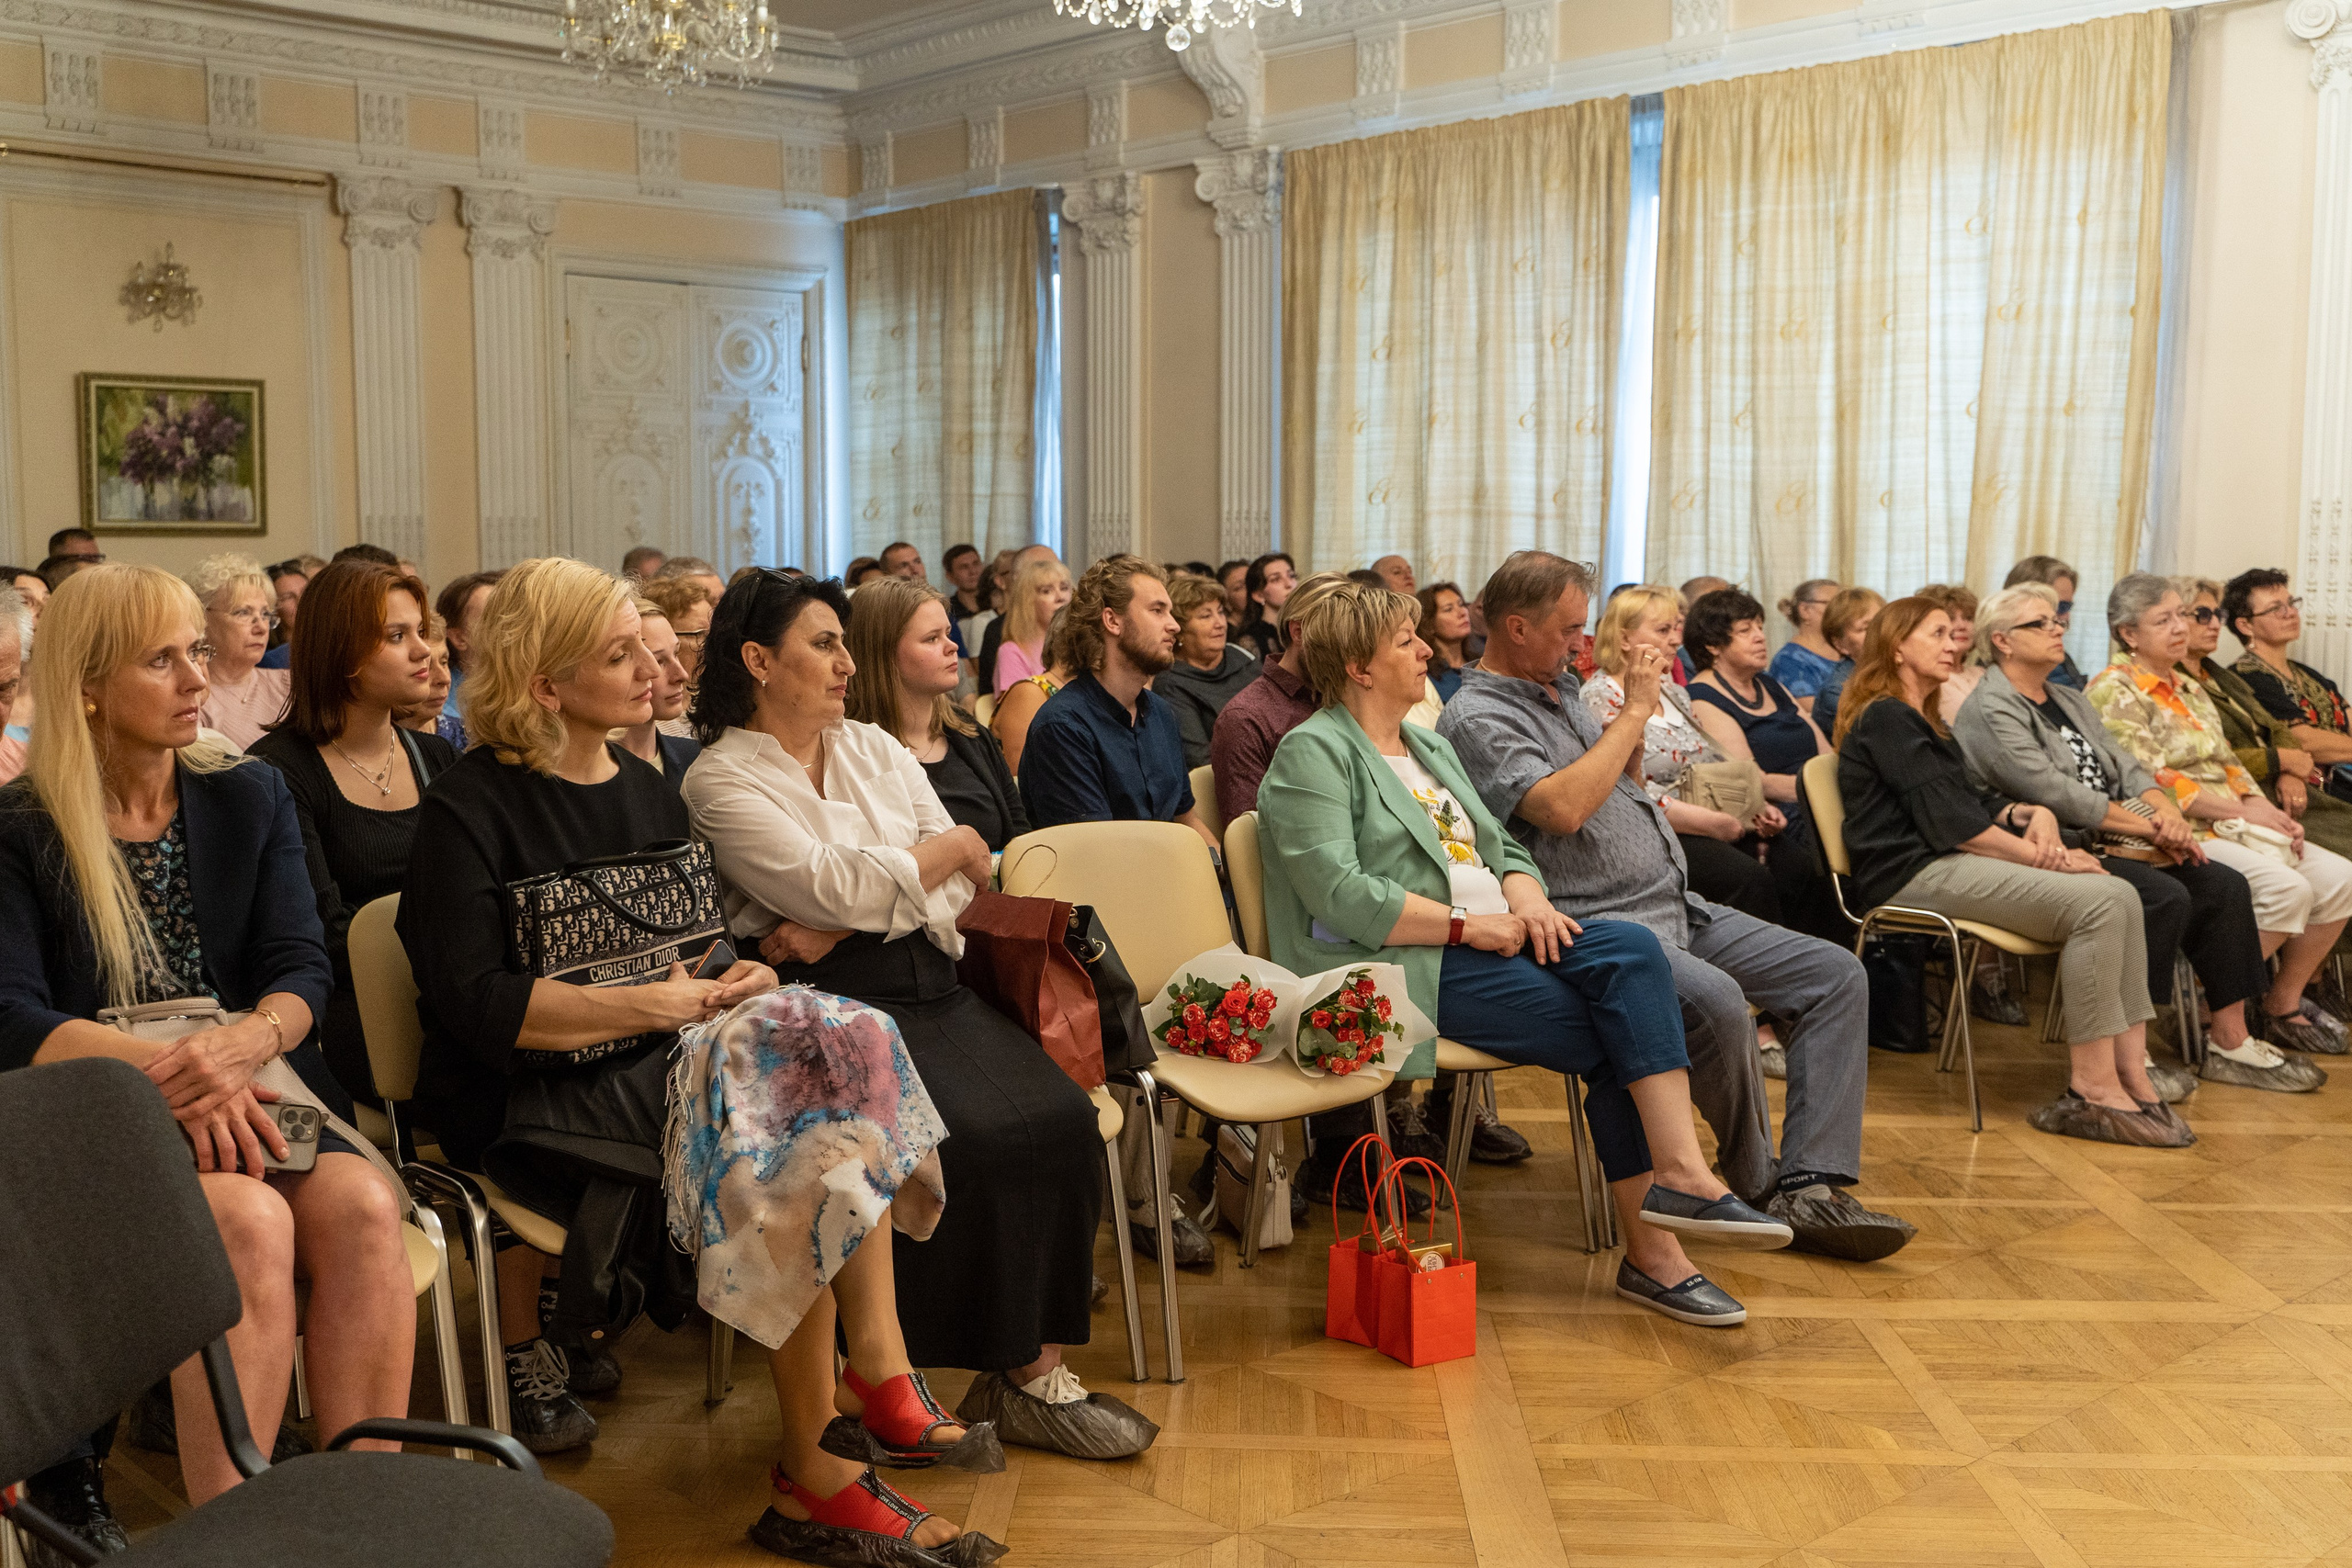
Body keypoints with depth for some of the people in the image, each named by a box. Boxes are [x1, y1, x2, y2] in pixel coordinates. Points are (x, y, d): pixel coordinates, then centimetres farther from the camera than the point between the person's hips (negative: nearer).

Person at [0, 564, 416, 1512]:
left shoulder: (251, 798, 13)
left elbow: (301, 969, 3)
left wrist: (243, 1043, -21)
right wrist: (165, 1068, -25)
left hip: (256, 1103, 3)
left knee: (359, 1204, -29)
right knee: (250, 1220, -33)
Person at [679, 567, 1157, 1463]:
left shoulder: (874, 748, 19)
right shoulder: (721, 780, 0)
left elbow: (965, 881, 8)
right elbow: (837, 888, -13)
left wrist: (830, 929, -8)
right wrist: (953, 845, 1)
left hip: (929, 983, 6)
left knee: (1060, 1119, -18)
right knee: (956, 1141, -29)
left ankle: (1031, 1370, -12)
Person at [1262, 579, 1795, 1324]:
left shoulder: (1428, 745, 25)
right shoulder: (1312, 753, -4)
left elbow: (1502, 848, 24)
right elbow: (1337, 893, -17)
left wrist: (1527, 899, 0)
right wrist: (1468, 925, -15)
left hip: (1492, 939, 8)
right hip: (1401, 965, -8)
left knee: (1632, 949, -20)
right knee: (1614, 1035, -20)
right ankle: (1652, 1247, -10)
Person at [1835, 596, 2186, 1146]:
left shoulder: (1923, 720, 28)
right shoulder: (1885, 718, -4)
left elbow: (1971, 802, 18)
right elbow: (1947, 821, -12)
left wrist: (2031, 814, -2)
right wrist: (2037, 854, -12)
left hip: (1946, 862, 10)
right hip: (1913, 874, -10)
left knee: (2121, 894, -10)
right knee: (2094, 902, -24)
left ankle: (2131, 1075, -15)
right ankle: (2091, 1086, -22)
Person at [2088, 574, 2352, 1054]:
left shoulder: (2189, 689, 22)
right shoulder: (2114, 689, -6)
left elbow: (2228, 764, 18)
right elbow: (2148, 779, -15)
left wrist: (2269, 812, -1)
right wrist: (2240, 811, -13)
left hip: (2232, 827, 9)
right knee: (2285, 887, -28)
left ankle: (2284, 1002, 6)